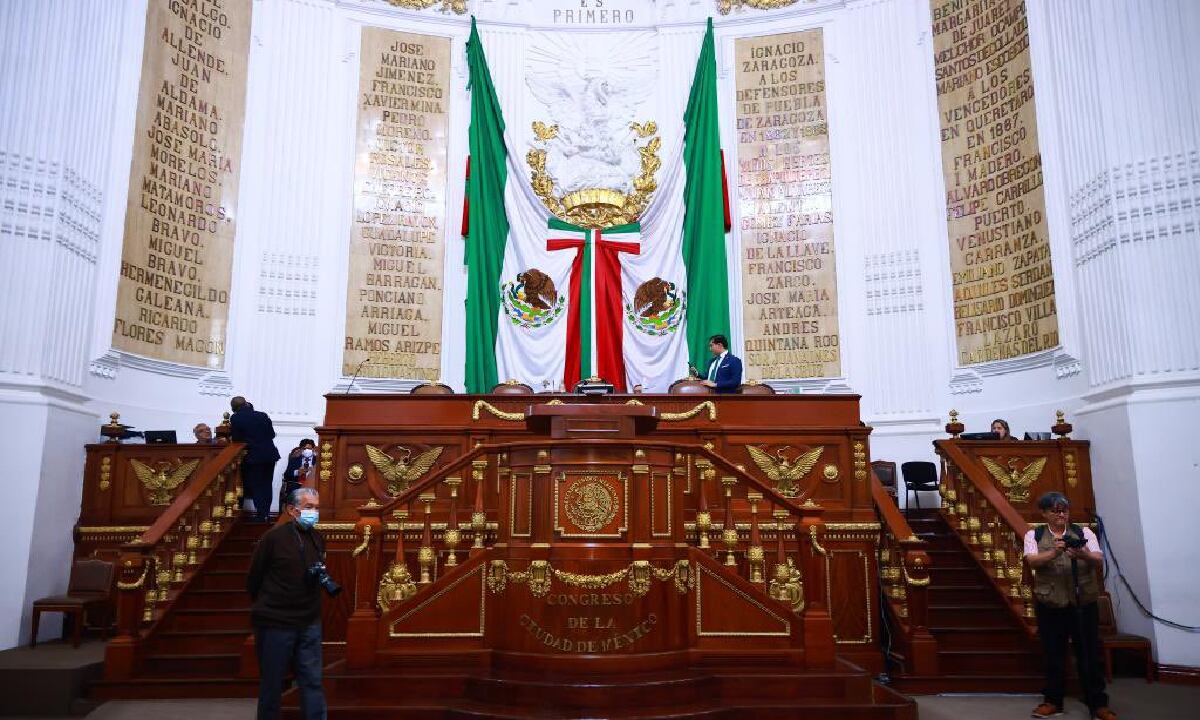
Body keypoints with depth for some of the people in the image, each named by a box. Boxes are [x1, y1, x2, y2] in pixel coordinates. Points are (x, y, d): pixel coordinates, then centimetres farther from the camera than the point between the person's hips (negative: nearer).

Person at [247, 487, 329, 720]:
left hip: (309, 624, 5)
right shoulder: (274, 537, -13)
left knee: (312, 681, 7)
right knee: (272, 683, 9)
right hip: (275, 624, -5)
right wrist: (267, 608, 7)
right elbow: (253, 580, -4)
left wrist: (322, 574, 2)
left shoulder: (317, 538, 6)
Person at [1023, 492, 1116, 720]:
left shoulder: (1084, 532, 5)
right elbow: (1032, 561, -13)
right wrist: (1055, 552, -31)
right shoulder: (1034, 535, 3)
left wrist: (1084, 555, -30)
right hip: (1050, 604, 0)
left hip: (1084, 603, 0)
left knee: (1090, 653, 4)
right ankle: (1053, 701, 19)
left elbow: (1099, 561, -7)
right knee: (1053, 654, 8)